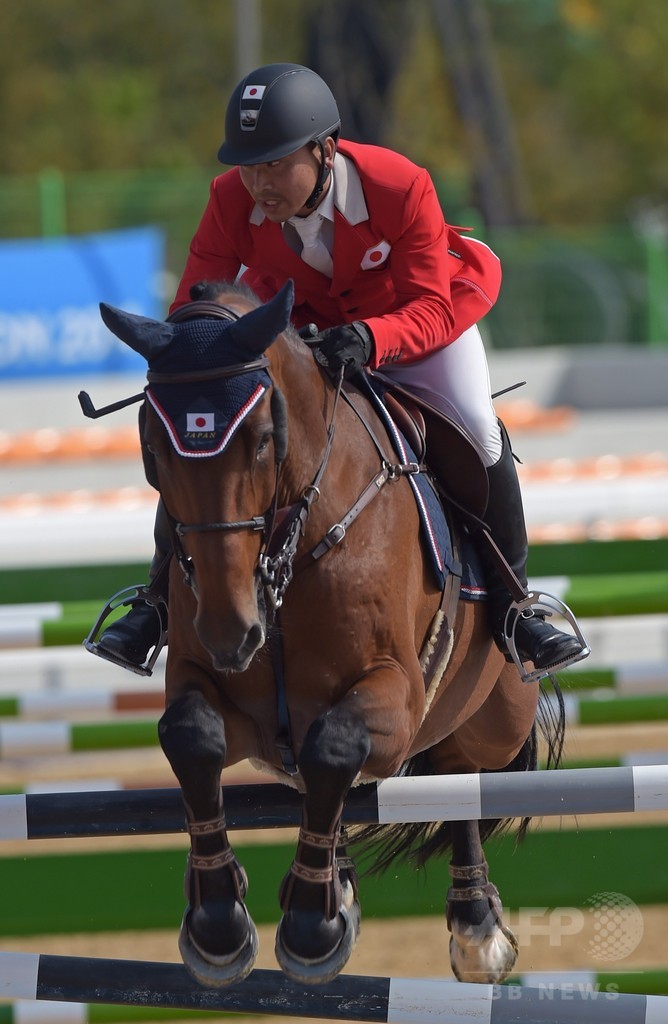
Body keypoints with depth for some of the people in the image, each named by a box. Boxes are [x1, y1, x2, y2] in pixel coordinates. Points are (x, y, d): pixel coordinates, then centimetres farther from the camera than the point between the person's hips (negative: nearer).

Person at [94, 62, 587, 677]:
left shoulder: (401, 189, -35)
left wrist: (369, 340, -56)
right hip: (294, 320, 2)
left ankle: (508, 601, -1)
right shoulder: (232, 201, -28)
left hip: (419, 313, -2)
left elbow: (430, 308, -35)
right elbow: (189, 312, -24)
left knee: (476, 430, -23)